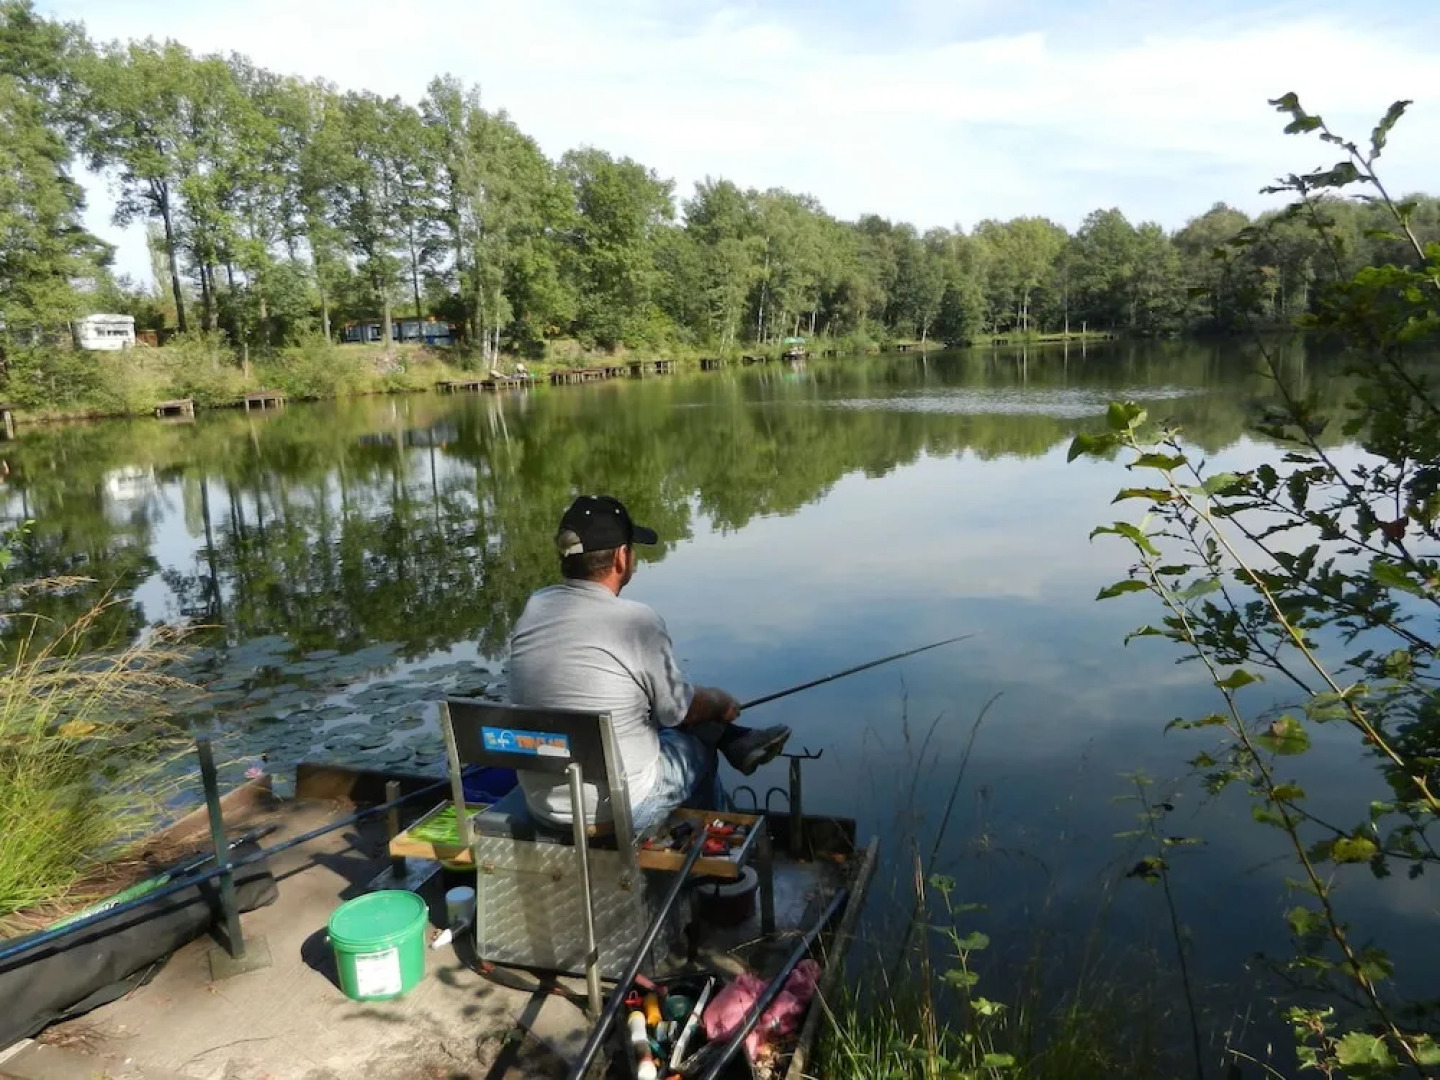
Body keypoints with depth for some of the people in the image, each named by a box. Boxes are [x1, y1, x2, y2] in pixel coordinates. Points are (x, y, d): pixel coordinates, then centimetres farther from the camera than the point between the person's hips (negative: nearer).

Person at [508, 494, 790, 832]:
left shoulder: (533, 607, -5)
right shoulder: (637, 621, -23)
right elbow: (682, 710, -8)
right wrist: (722, 703, 14)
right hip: (621, 810, -5)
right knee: (697, 748, 24)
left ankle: (736, 741, 30)